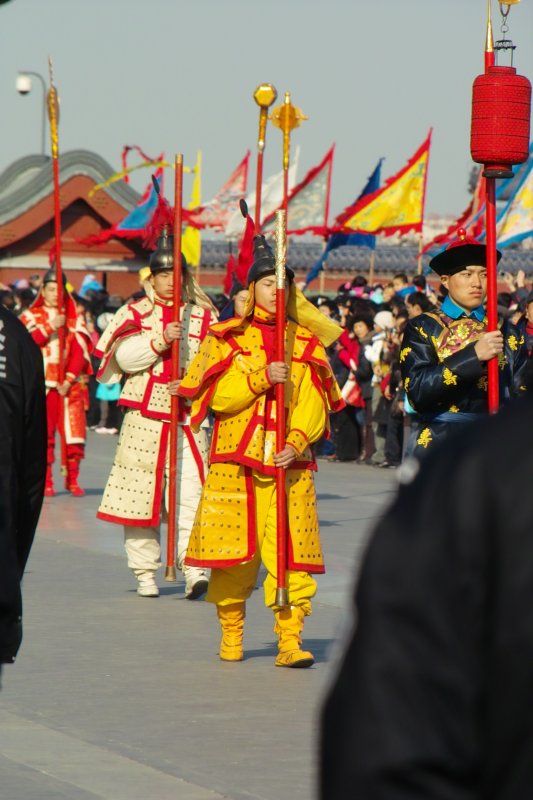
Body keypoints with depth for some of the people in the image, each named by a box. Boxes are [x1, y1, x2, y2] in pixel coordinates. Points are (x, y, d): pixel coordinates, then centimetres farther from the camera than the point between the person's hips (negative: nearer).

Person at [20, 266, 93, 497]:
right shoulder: (31, 316, 9)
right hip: (42, 384, -1)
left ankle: (73, 480, 7)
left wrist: (69, 380, -9)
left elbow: (81, 352, 3)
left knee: (74, 433, -4)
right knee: (43, 435, -5)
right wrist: (50, 327, -13)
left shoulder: (75, 318, 12)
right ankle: (46, 482, 1)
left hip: (70, 385, 1)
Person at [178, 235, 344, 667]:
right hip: (234, 461, -1)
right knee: (233, 551, 1)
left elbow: (314, 405, 5)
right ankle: (231, 635, 19)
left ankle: (290, 640, -9)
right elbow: (219, 397, -3)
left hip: (289, 464, 1)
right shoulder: (227, 338, 6)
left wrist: (297, 442, -11)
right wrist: (261, 378, -15)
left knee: (291, 552, -8)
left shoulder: (306, 343, 11)